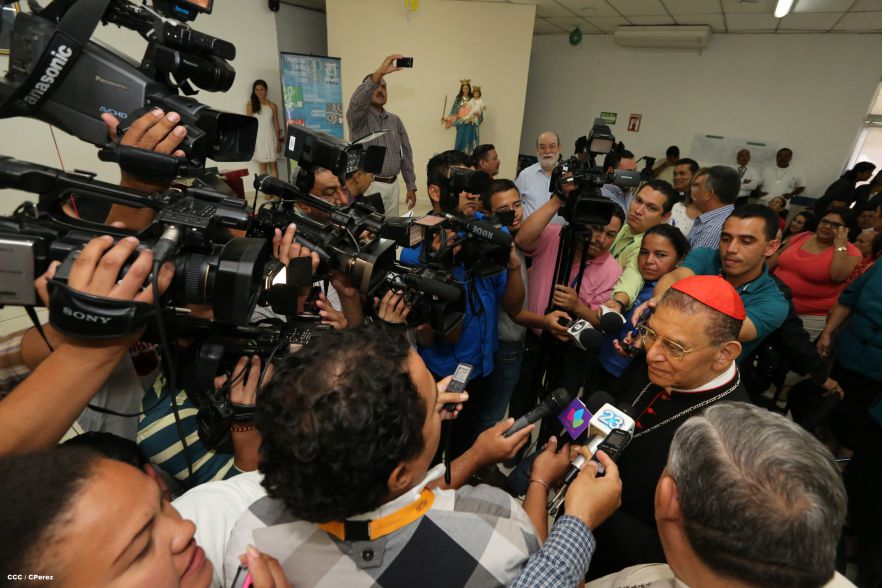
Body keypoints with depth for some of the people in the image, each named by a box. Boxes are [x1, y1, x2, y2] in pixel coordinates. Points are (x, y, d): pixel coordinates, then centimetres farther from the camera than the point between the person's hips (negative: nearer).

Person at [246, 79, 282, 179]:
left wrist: (279, 140, 3)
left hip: (270, 137, 1)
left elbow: (276, 124, 6)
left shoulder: (272, 105, 2)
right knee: (262, 165, 3)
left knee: (273, 164, 2)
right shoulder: (251, 104, 0)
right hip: (258, 138, 0)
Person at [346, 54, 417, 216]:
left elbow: (406, 154, 13)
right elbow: (356, 102, -27)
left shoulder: (395, 120, 14)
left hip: (392, 185, 5)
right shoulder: (358, 116, -2)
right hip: (368, 185, -5)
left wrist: (411, 187, 7)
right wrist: (380, 72, -37)